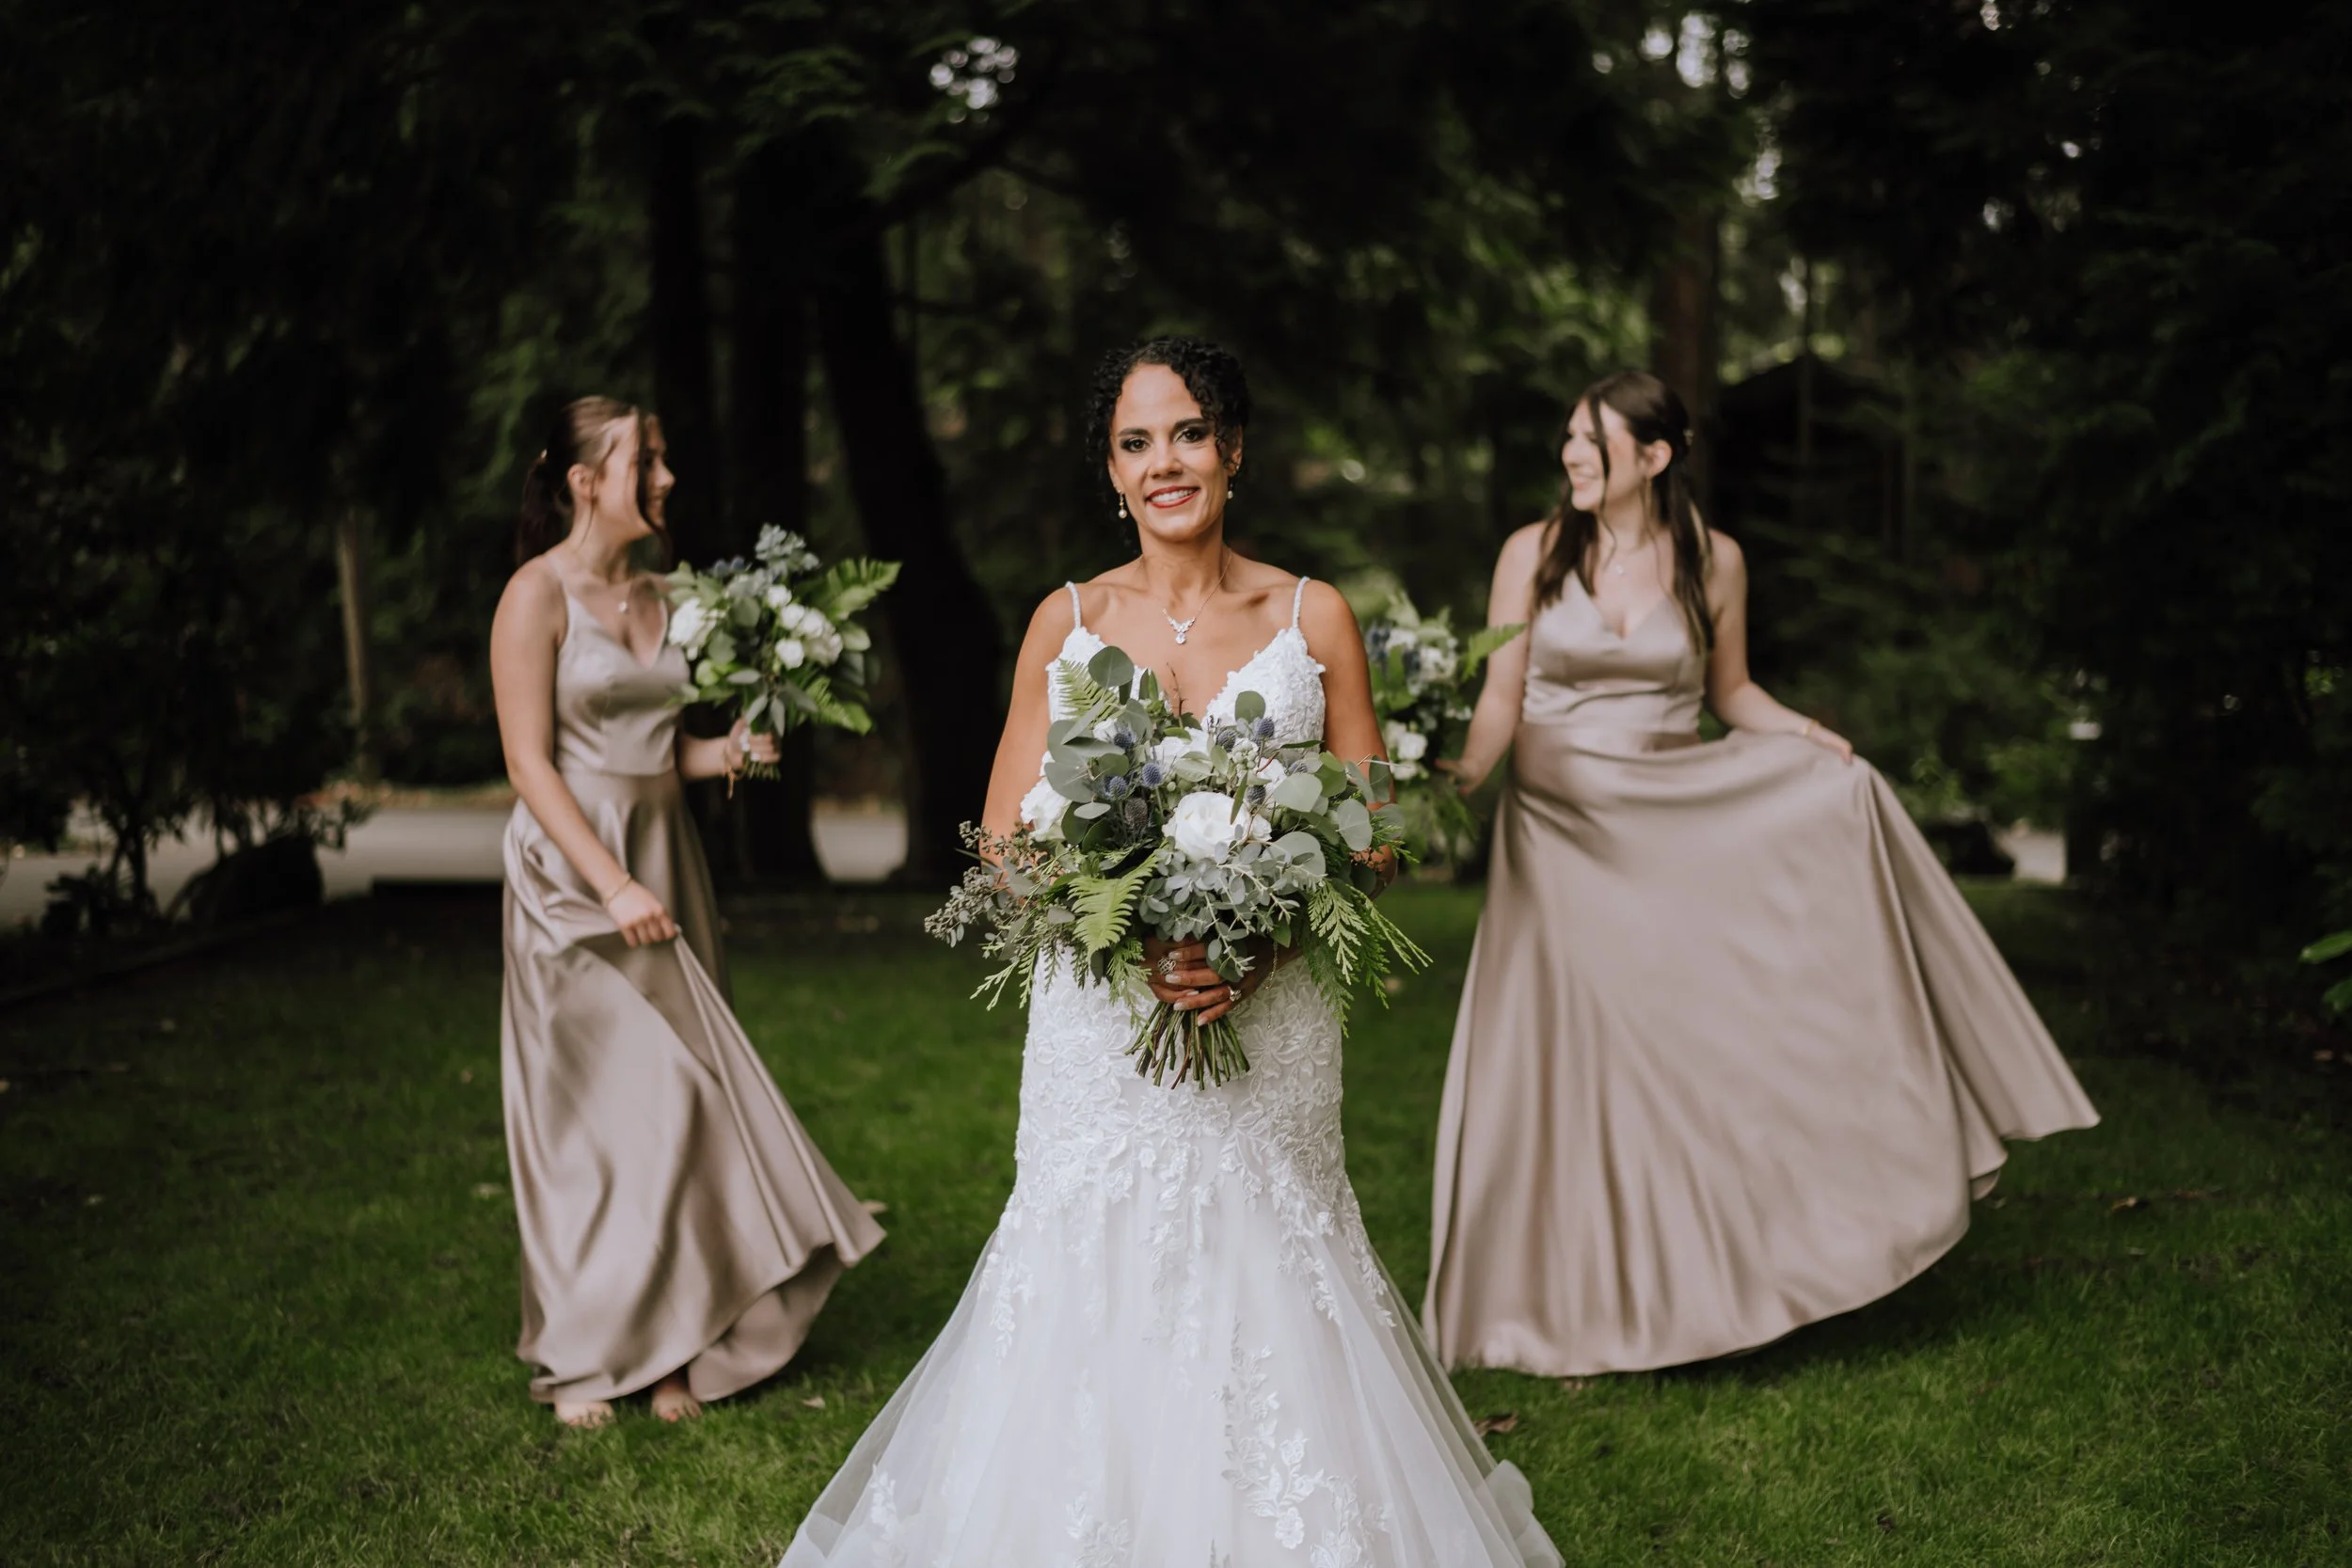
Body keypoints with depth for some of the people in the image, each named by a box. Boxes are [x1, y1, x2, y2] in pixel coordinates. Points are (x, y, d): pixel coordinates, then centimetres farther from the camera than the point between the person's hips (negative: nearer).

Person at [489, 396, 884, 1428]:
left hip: (663, 859, 7)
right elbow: (529, 763, -14)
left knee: (683, 1095, 5)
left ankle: (669, 1338, 15)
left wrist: (726, 752, -2)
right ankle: (584, 1354, 12)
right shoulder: (538, 595, -9)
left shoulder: (656, 596, 11)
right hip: (575, 870, -6)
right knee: (604, 1104, -3)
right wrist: (613, 886, -21)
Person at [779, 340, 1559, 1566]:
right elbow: (1007, 838, 4)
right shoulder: (1066, 622, 5)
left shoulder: (1312, 618, 4)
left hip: (1267, 1019, 0)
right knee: (1092, 1270, 1)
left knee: (1262, 1270, 2)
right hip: (1099, 1016, 1)